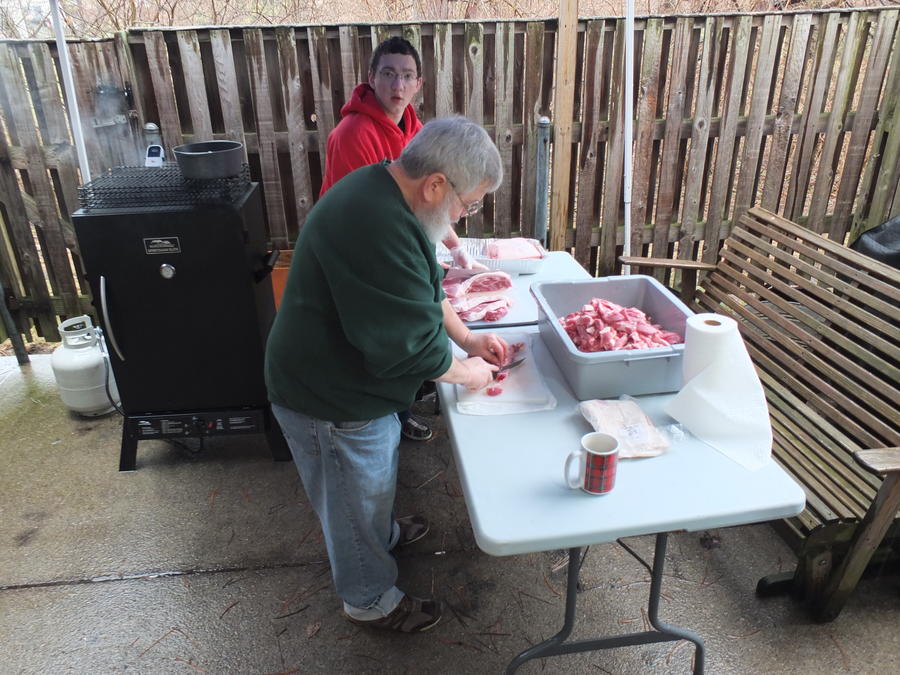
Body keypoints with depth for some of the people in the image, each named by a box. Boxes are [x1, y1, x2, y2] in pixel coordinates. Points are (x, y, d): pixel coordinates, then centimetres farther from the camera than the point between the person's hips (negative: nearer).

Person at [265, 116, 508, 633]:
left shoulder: (386, 192, -1)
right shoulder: (378, 230, -36)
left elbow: (424, 287, 11)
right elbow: (410, 343, -31)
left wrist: (467, 337, 6)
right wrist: (464, 372, -14)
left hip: (346, 378, 9)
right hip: (331, 398, -9)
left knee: (376, 476, 31)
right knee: (356, 498, 14)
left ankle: (385, 533, 59)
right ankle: (371, 600, 39)